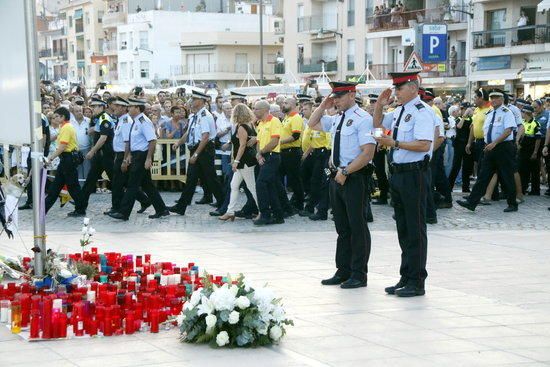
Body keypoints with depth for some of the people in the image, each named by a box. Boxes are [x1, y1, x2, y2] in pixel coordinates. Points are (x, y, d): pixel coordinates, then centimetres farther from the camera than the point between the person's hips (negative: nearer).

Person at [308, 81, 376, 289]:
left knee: (357, 226, 0)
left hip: (354, 178, -8)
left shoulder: (362, 119, -12)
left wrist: (345, 172, -19)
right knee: (342, 227, 13)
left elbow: (368, 152, -19)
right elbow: (312, 125, 27)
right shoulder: (336, 119, 12)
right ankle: (343, 271, 21)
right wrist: (323, 106, 12)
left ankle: (359, 274, 7)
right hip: (337, 176, 8)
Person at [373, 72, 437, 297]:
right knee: (403, 228, 14)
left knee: (415, 229, -3)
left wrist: (394, 143, -24)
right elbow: (378, 123, 30)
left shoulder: (422, 112, -13)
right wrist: (380, 104, 12)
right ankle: (406, 278, 24)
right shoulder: (399, 111, 14)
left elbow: (424, 145, -24)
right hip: (398, 174, 9)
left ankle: (417, 282, 4)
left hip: (414, 174, -9)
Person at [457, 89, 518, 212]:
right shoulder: (489, 114, 14)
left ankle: (512, 204, 13)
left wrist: (494, 143, -24)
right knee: (483, 176, 2)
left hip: (504, 148, -7)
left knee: (506, 177, 1)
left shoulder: (506, 113, -8)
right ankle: (471, 202, -2)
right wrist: (488, 145, 9)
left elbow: (508, 131, -19)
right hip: (490, 148, 7)